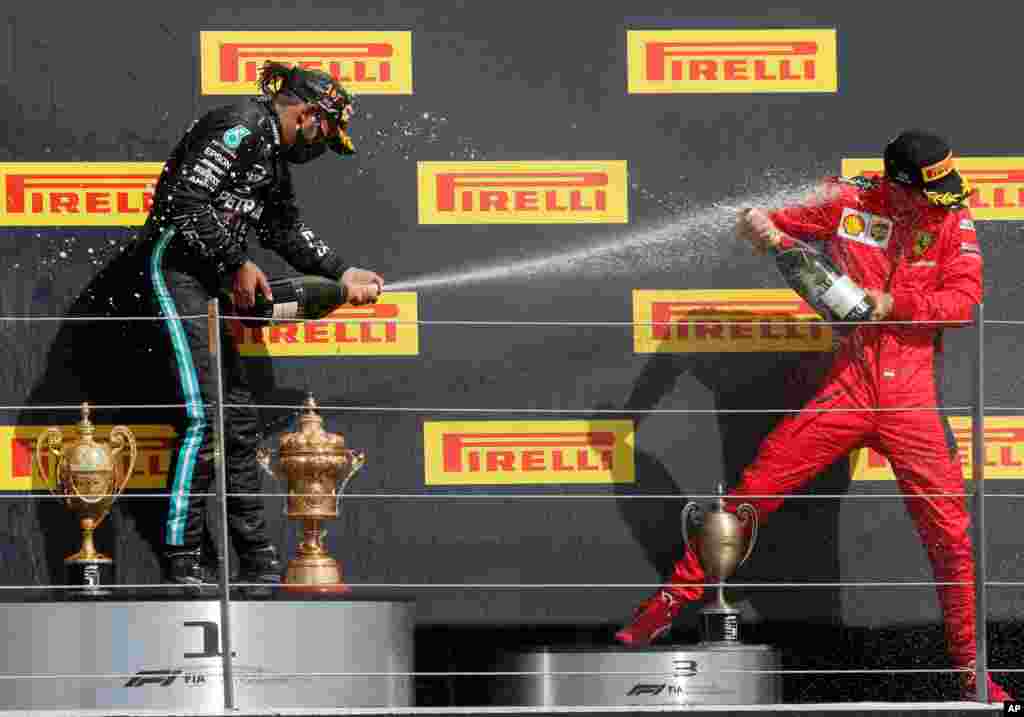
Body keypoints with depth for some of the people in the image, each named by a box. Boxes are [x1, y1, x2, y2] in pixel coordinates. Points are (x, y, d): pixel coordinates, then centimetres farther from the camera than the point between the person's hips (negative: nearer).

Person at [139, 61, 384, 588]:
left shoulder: (274, 152, 20)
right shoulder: (242, 125, -12)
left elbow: (286, 230, 27)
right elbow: (186, 200, -20)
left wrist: (344, 273, 21)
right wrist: (238, 264, -14)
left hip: (209, 280, 11)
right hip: (176, 263, -11)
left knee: (239, 418, 11)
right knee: (203, 413, -16)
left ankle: (258, 560, 17)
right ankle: (181, 562, -16)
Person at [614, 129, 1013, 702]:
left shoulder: (953, 217, -1)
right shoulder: (849, 200, -1)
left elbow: (965, 299, -9)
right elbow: (755, 223, 8)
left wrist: (892, 305, -18)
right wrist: (762, 228, -15)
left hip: (913, 398, 0)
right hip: (846, 390, 0)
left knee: (952, 536, -2)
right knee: (752, 490, -7)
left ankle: (971, 670, 11)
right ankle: (669, 603, 4)